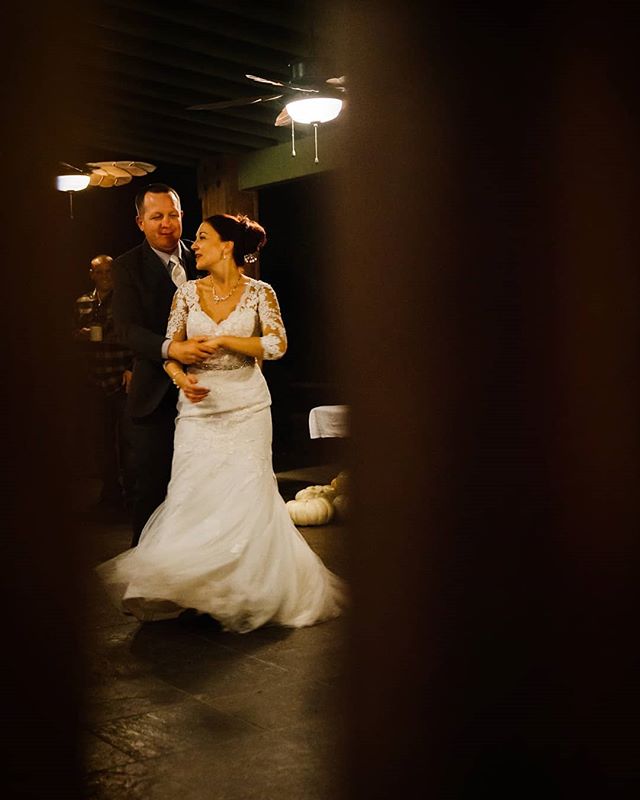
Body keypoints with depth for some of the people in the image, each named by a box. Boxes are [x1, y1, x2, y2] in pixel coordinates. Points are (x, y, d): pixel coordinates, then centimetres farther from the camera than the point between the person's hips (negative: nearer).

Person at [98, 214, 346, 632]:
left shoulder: (259, 292, 0)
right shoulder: (187, 293, 7)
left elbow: (277, 344, -10)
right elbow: (170, 348, 4)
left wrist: (223, 339, -13)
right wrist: (181, 376, -16)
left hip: (246, 406, -2)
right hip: (199, 405, 2)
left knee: (246, 496, -2)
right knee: (191, 495, -2)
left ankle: (250, 593, 14)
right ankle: (194, 588, 13)